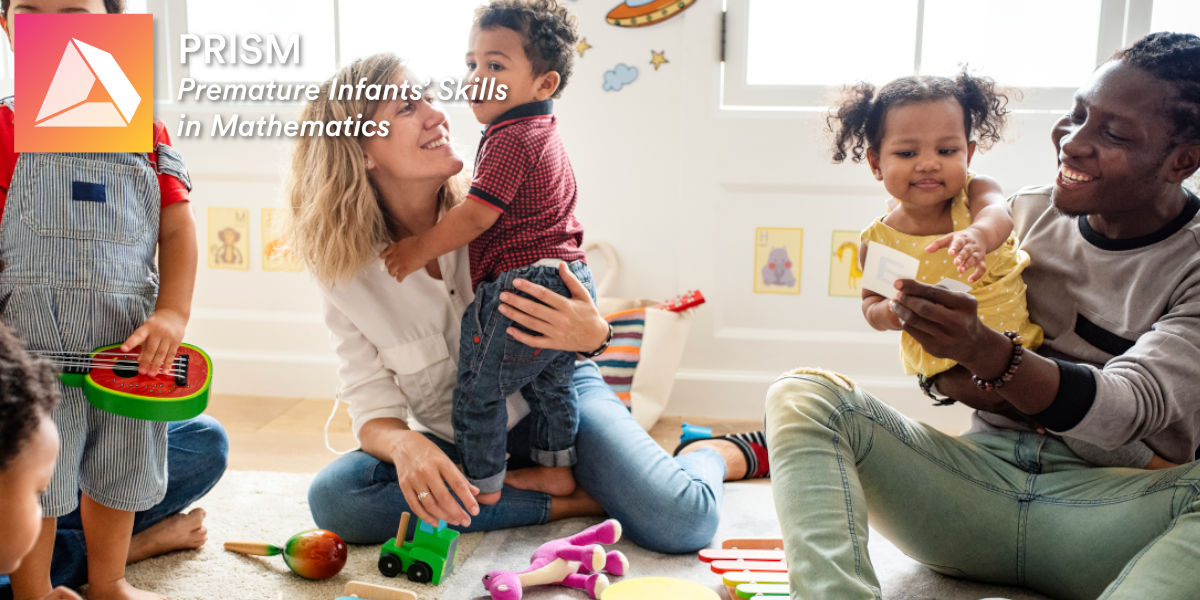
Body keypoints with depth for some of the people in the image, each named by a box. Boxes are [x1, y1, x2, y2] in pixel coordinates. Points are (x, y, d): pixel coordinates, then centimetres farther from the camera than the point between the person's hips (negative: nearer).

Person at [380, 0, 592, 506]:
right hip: (572, 282, 10)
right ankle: (556, 470, 35)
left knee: (477, 390, 4)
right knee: (550, 385, 24)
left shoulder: (509, 139, -16)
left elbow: (475, 217, -19)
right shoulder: (545, 137, 17)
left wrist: (420, 250, -9)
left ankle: (482, 487, 15)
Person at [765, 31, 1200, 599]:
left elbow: (1131, 406, -19)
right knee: (803, 393, -20)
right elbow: (940, 371, 12)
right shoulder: (1026, 212, 9)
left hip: (1108, 512, -3)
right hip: (985, 475, 3)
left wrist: (983, 350, -36)